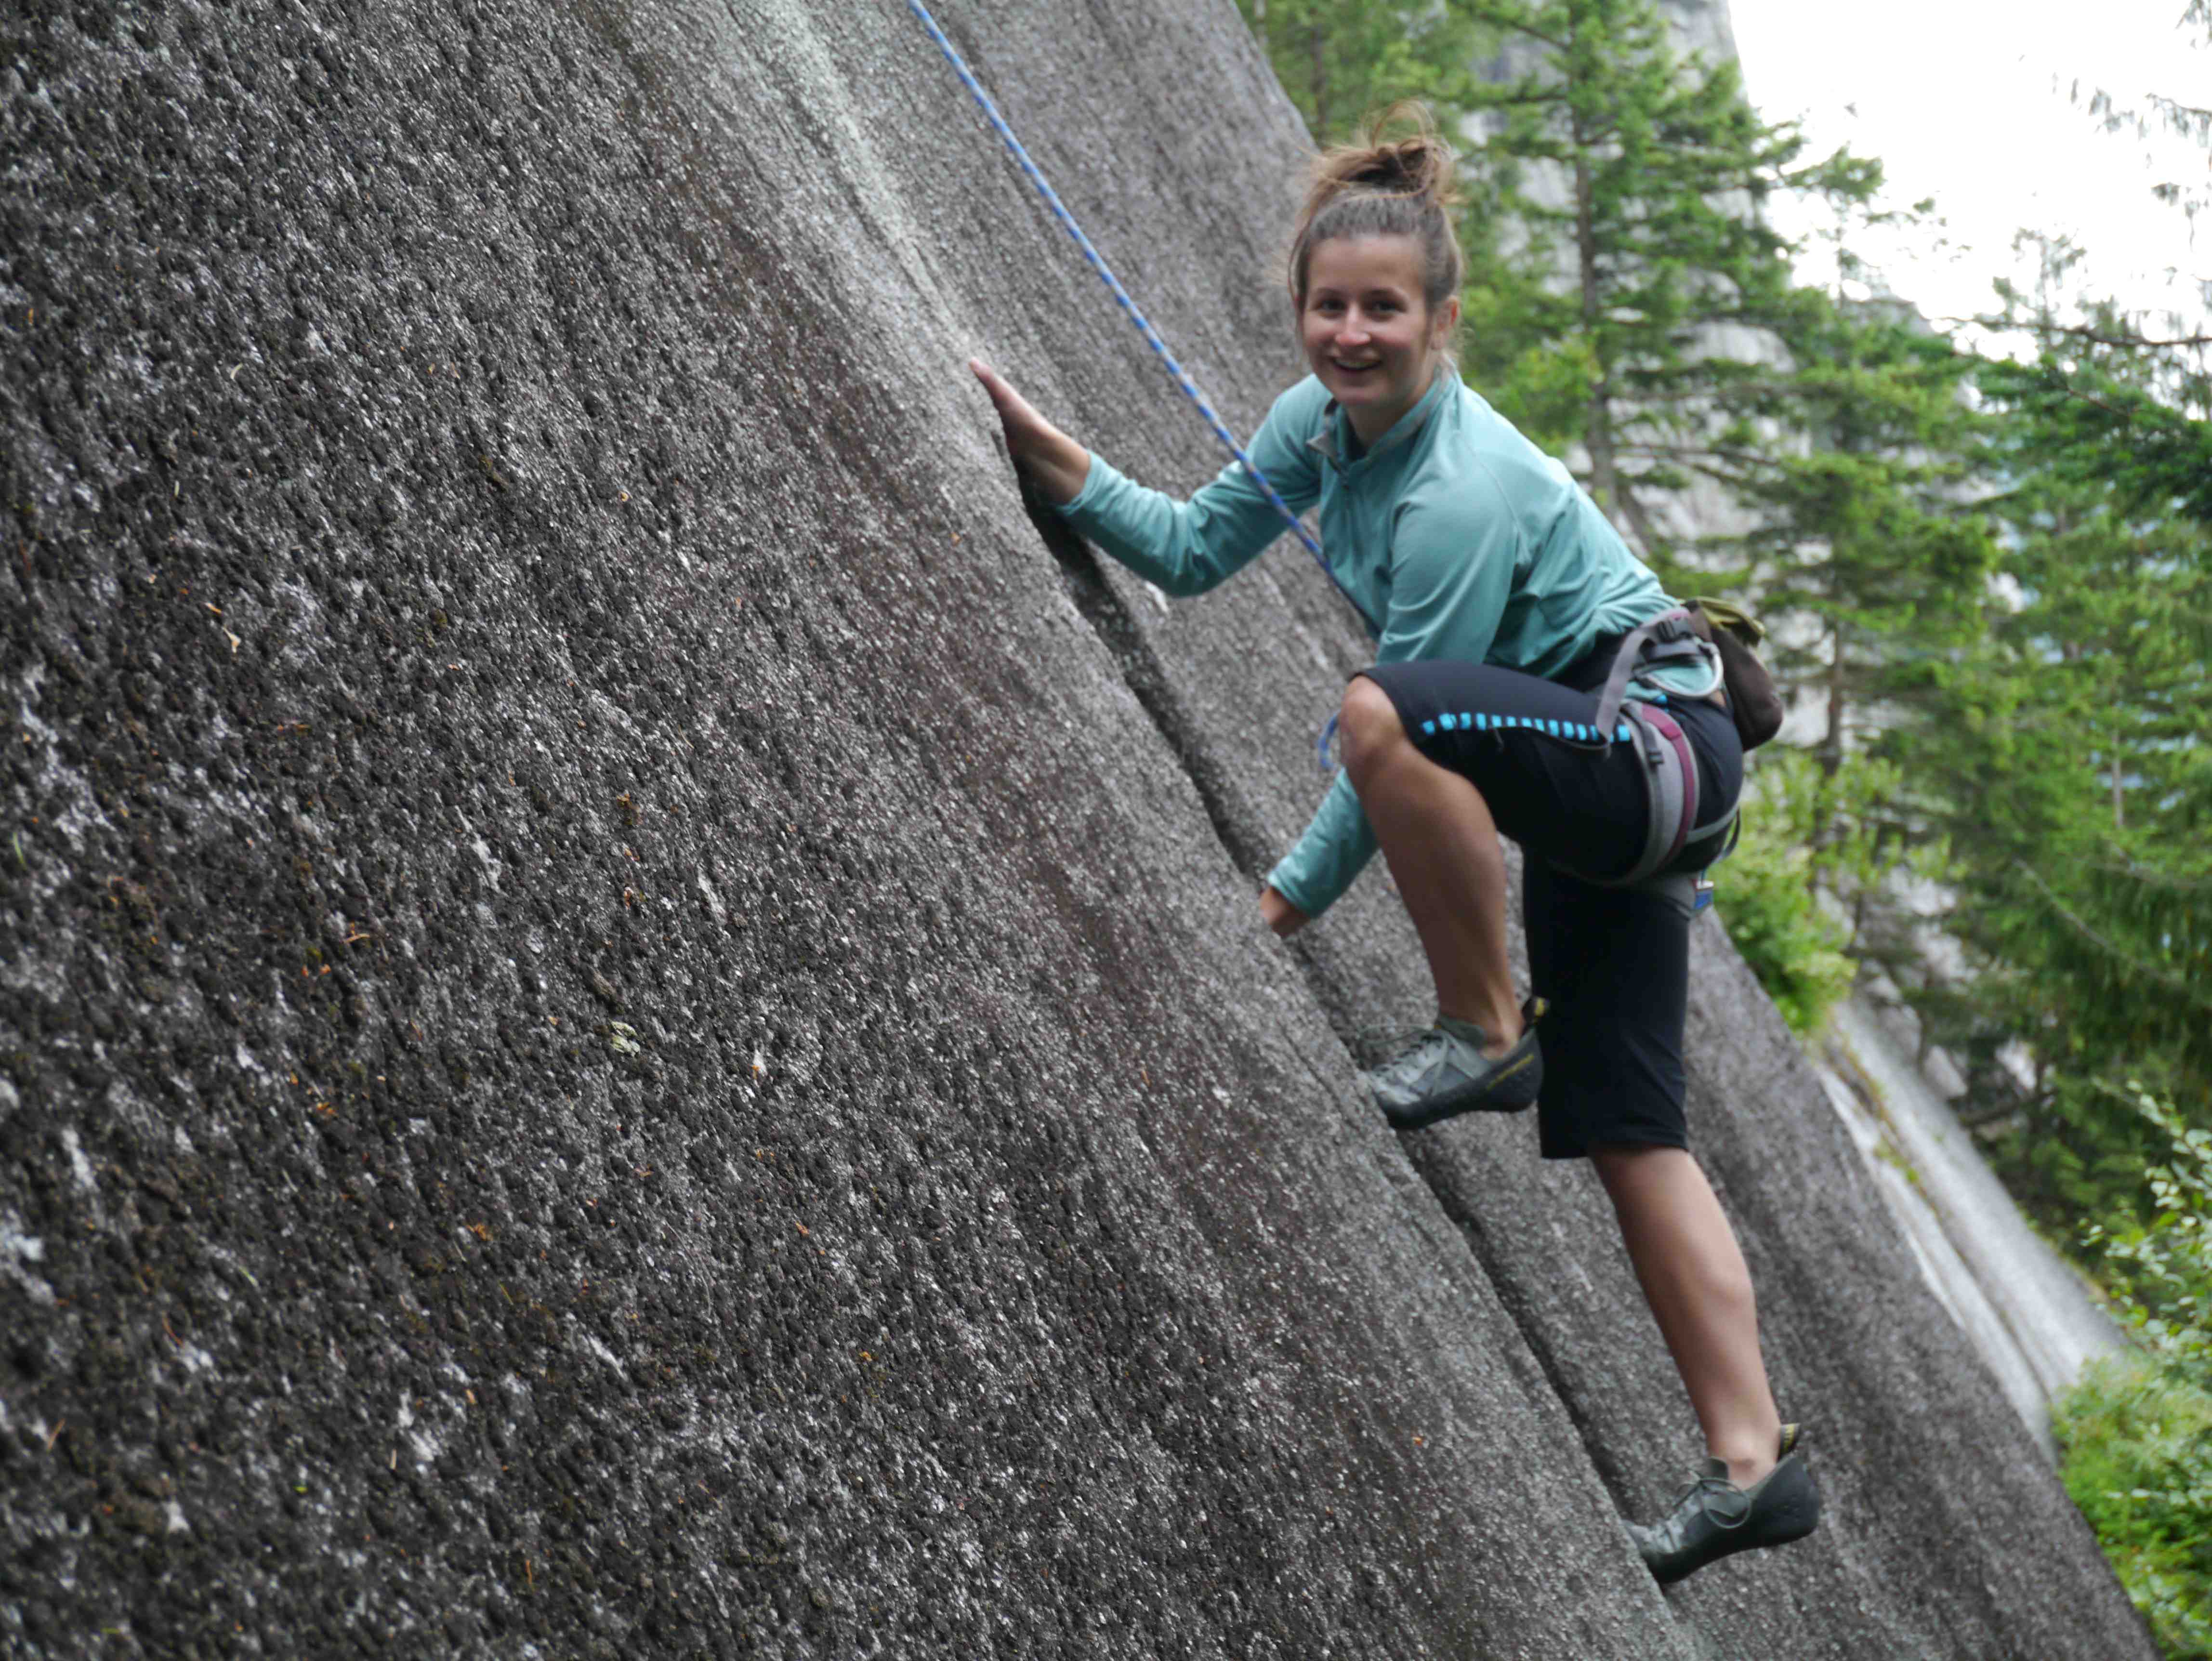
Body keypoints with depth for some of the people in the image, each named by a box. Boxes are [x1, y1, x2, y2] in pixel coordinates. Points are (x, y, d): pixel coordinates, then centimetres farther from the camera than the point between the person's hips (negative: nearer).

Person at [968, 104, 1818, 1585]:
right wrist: (1040, 450, -1)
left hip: (1660, 752, -9)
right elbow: (1193, 551, 10)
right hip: (1583, 784, 9)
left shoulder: (1465, 491, -25)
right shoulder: (1322, 418, 0)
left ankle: (1490, 1040, -15)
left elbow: (1403, 744, -23)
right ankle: (1757, 1464, 8)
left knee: (1390, 716, -34)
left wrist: (1283, 904, -18)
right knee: (1626, 1133, 6)